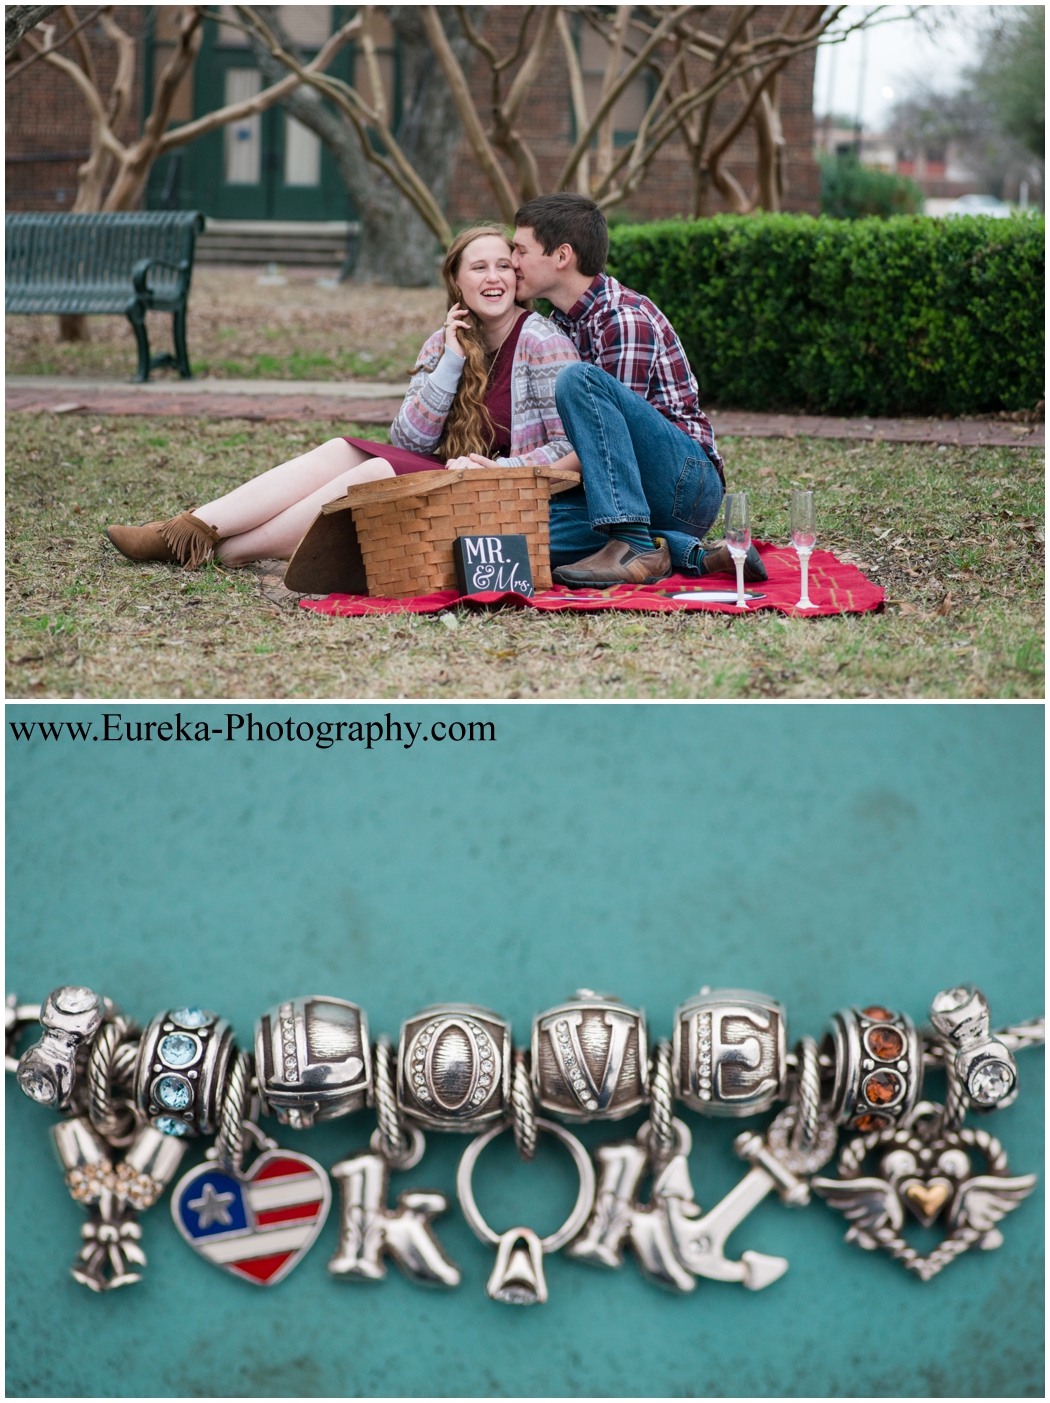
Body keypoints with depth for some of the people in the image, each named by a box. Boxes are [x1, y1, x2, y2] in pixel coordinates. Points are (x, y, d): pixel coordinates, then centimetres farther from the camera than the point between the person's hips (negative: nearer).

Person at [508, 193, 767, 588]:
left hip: (687, 482, -8)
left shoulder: (625, 319, -13)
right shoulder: (561, 322, 14)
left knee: (578, 379, -28)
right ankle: (695, 557, -14)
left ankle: (636, 545, -27)